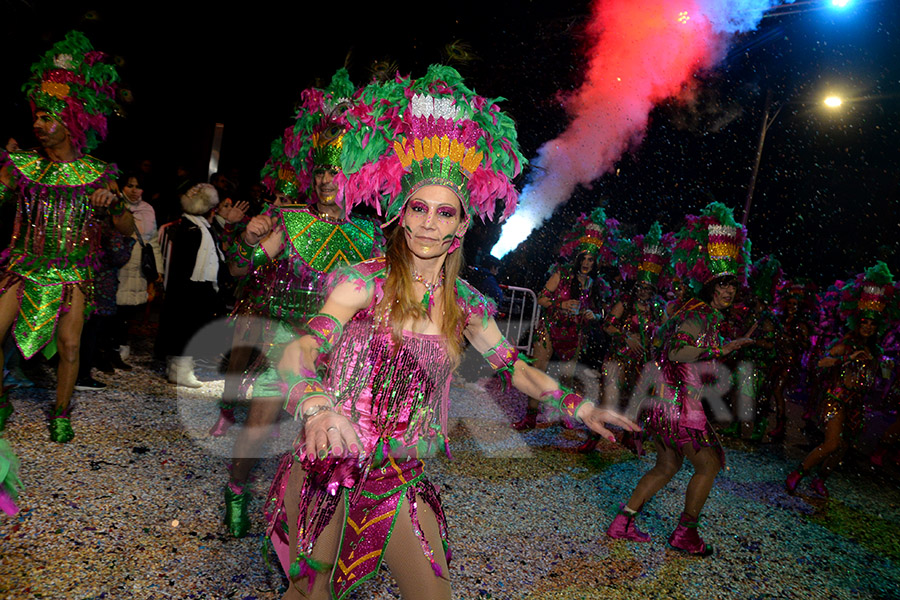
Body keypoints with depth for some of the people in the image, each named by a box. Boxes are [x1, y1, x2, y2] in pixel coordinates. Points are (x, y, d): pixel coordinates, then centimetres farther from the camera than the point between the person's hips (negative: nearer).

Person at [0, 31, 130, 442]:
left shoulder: (96, 174, -1)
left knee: (69, 348, -1)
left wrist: (112, 203, -18)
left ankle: (61, 412, 20)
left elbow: (128, 228, 0)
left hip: (71, 272, -1)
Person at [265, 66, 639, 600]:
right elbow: (300, 350, -22)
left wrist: (580, 407, 7)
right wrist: (317, 406, -42)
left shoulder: (466, 304, 0)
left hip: (400, 481, 3)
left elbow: (513, 366, 12)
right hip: (330, 468, -3)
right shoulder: (366, 281, -12)